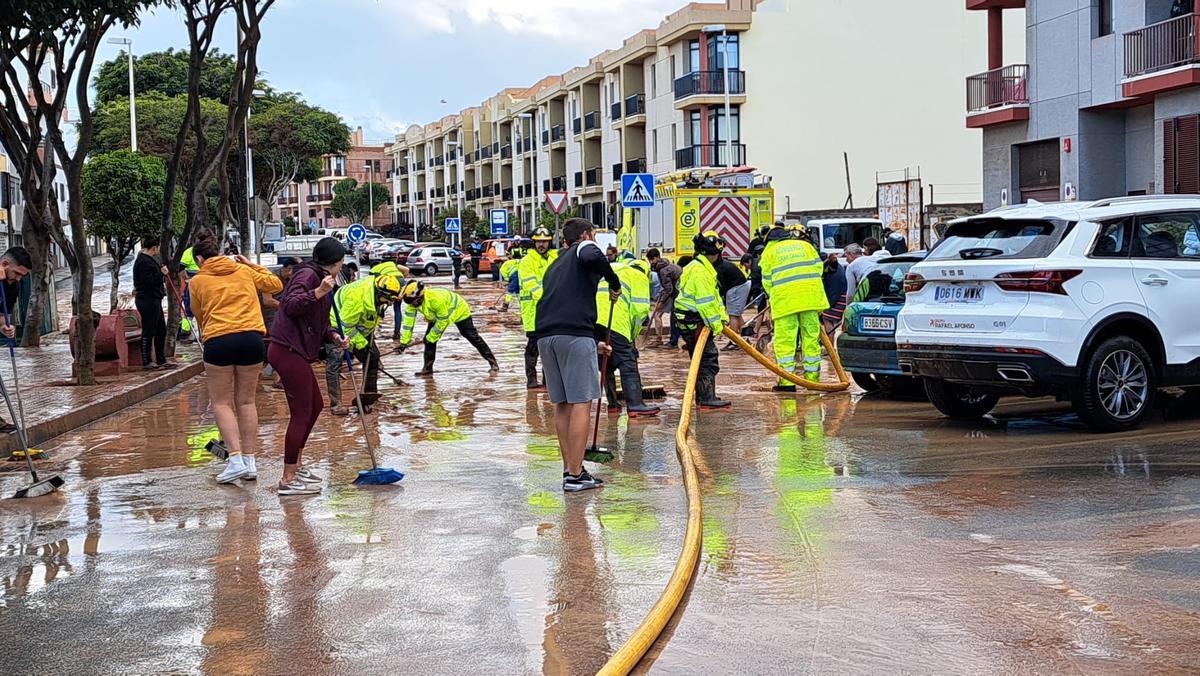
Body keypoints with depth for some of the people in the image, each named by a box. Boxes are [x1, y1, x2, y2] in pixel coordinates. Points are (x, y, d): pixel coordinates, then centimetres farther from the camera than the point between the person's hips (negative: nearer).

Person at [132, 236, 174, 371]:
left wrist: (162, 276, 10)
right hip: (148, 301, -11)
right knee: (148, 332, -4)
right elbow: (148, 282, -24)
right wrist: (162, 274, -16)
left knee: (161, 330, 14)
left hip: (153, 300, 11)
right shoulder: (144, 262, -17)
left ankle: (161, 360, 20)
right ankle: (146, 362, 2)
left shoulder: (148, 259, 16)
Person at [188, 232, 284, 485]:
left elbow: (199, 315, 17)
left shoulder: (197, 281, 8)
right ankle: (249, 461, 12)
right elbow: (276, 284, 24)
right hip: (252, 337, 3)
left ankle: (236, 459, -8)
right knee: (246, 401, 13)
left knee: (222, 402, 6)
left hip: (219, 340, -3)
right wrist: (253, 265, 30)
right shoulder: (243, 271, 15)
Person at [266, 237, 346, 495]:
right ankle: (288, 480, -2)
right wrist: (319, 292, -34)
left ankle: (295, 466, 31)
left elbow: (317, 322, 25)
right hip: (288, 351, -11)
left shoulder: (318, 277, 20)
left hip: (297, 352, 11)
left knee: (315, 405, 20)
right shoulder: (308, 275, -11)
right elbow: (291, 305, -25)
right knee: (301, 413, -7)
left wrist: (333, 336, 8)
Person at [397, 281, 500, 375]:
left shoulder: (436, 299, -43)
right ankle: (427, 368, 5)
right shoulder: (412, 302, -23)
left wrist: (431, 337, -23)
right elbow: (408, 321, -19)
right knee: (429, 338, -5)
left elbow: (442, 321, -32)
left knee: (472, 337, -4)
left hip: (459, 310, -7)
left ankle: (493, 362, 3)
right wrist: (404, 341, -21)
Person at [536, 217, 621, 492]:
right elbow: (593, 258, -18)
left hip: (545, 335, 8)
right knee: (580, 403, -4)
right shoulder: (584, 248, 9)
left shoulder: (555, 265, 32)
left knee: (562, 404, 14)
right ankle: (575, 475, -5)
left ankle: (569, 469, 17)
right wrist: (614, 283, -1)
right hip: (575, 335, -7)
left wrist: (593, 344, 41)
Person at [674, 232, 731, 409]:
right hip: (693, 321, -11)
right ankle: (707, 398, -13)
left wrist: (722, 317, 12)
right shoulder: (700, 270, -18)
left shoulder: (704, 267, 19)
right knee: (708, 359, -12)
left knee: (702, 360, 16)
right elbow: (706, 301, -21)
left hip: (693, 321, 11)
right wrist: (716, 323, -16)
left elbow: (714, 296, 20)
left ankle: (703, 397, 22)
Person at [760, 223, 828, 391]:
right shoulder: (805, 245, 20)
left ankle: (787, 381, -6)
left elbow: (767, 281, 9)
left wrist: (773, 296, 25)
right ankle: (812, 377, 14)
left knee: (785, 340, -1)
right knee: (811, 337, 10)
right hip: (810, 296, 3)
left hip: (784, 299, -3)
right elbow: (818, 267, 14)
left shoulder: (769, 252, 12)